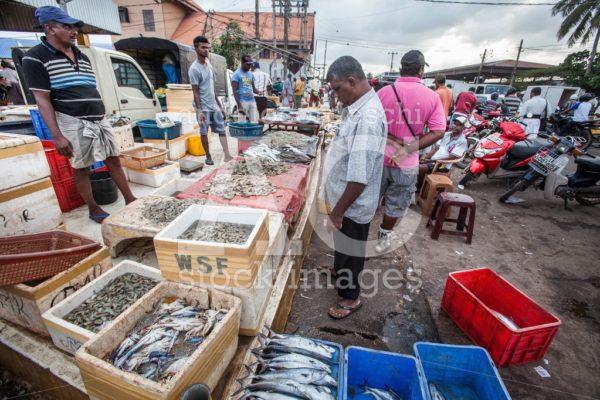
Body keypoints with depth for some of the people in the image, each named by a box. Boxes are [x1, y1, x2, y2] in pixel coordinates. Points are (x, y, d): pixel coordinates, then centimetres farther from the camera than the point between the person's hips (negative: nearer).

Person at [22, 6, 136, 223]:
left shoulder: (82, 57, 15)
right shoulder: (36, 58, -6)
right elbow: (42, 100, -11)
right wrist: (57, 135, -18)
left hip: (100, 119, 6)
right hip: (73, 123, -6)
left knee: (114, 160, 8)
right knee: (80, 168, 4)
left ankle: (130, 200, 18)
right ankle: (94, 209, 16)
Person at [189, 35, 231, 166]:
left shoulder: (209, 65, 11)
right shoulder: (194, 69, -13)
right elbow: (196, 92, -14)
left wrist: (220, 105, 15)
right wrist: (199, 111, -20)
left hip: (214, 106, 8)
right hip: (204, 107, -7)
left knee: (222, 130, 2)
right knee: (204, 132, 4)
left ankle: (227, 156, 2)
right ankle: (208, 157, 16)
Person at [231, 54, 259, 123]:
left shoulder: (251, 74, 16)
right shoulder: (237, 74, -3)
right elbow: (235, 91, -8)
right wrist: (239, 105, -17)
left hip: (252, 101, 6)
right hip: (243, 101, -6)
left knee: (255, 123, 2)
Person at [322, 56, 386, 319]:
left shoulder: (367, 120, -29)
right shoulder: (357, 108, 4)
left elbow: (359, 178, -31)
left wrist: (337, 212, -21)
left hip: (353, 206, -9)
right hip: (345, 199, 9)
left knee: (349, 253, 13)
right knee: (343, 248, 30)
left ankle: (351, 298, 36)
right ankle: (342, 271, 56)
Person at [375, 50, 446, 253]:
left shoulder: (384, 92, -8)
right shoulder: (432, 97, -5)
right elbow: (438, 132, -10)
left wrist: (395, 141, -8)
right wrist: (408, 149, -14)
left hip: (379, 158, 1)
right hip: (407, 164, 0)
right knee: (395, 204, 17)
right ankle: (383, 238, 33)